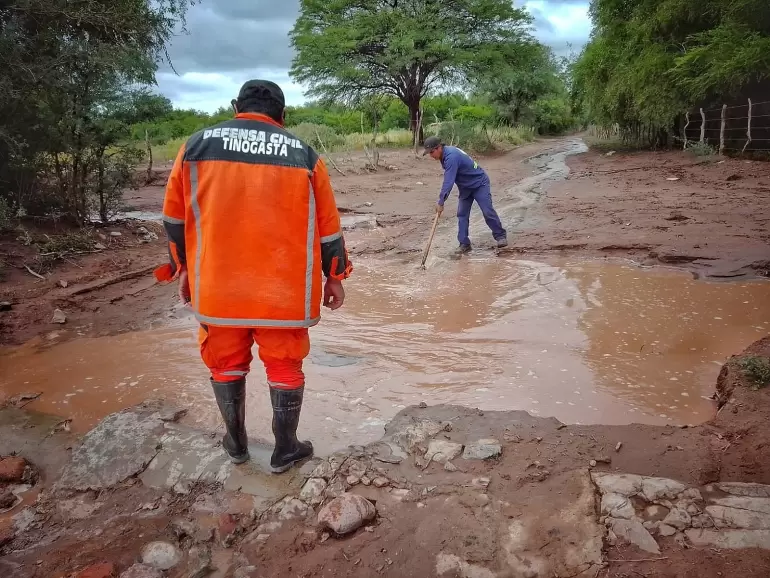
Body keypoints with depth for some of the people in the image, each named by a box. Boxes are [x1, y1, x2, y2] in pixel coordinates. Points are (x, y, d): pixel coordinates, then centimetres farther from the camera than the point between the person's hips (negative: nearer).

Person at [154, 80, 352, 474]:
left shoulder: (196, 146, 4)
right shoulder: (304, 156, 0)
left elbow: (175, 216, 8)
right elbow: (327, 225, 3)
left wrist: (183, 268, 19)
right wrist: (335, 276, 14)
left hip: (217, 285, 2)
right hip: (283, 288, -1)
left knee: (226, 362, 19)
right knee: (284, 365, 14)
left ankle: (236, 443, 34)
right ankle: (285, 450, 25)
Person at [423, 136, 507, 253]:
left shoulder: (451, 157, -32)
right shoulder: (445, 154, -2)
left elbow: (448, 182, -34)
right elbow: (448, 180, 11)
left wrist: (441, 203, -31)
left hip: (479, 184, -9)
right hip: (465, 187, 9)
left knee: (488, 211, -7)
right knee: (462, 214, 1)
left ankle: (501, 236, 10)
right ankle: (464, 243, 3)